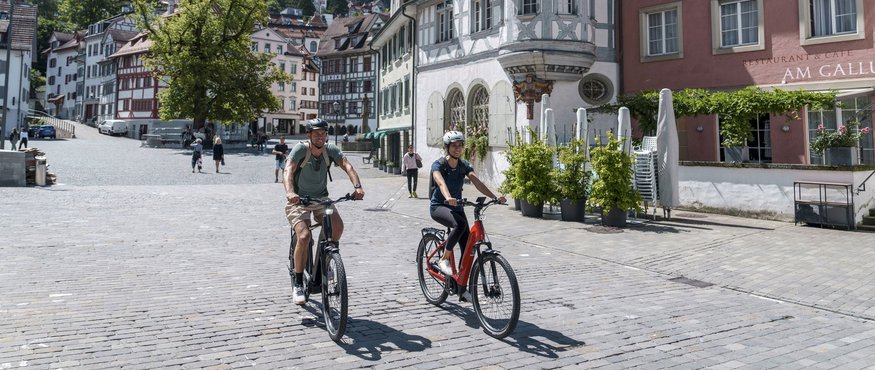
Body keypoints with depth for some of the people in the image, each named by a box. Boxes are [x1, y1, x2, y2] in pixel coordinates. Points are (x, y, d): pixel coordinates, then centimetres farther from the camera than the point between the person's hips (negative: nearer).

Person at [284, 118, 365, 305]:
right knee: (304, 236, -24)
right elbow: (288, 171, -30)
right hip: (299, 200, -3)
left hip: (321, 198, 3)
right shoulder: (300, 149, -17)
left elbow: (347, 165, -21)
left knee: (338, 226, -22)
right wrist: (290, 192, -50)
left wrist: (357, 186, -40)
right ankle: (298, 285, -9)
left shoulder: (331, 149, -8)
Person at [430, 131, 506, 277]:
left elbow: (477, 182, -13)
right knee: (460, 224, -35)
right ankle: (444, 259, -19)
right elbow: (441, 183, -34)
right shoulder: (438, 164, -13)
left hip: (456, 207, 5)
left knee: (467, 248, -6)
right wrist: (448, 198, -55)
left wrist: (495, 197, -29)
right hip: (438, 206, -5)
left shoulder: (464, 165, 1)